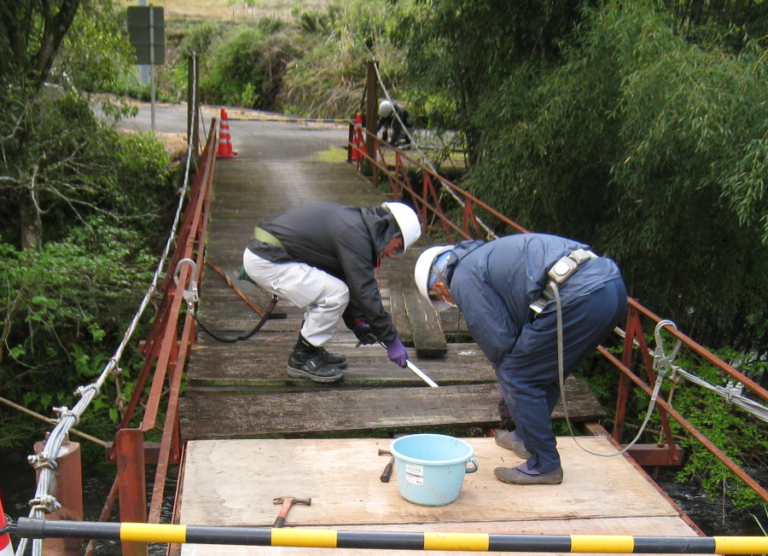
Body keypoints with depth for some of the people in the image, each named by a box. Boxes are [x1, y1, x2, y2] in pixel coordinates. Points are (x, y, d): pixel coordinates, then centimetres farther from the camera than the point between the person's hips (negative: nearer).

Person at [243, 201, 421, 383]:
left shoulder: (352, 220, 14)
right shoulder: (354, 234, -17)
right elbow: (365, 291, -16)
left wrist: (357, 322, 21)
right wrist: (391, 340, -8)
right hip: (265, 262, -10)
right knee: (335, 293, -13)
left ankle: (311, 350, 22)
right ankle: (302, 359, 1)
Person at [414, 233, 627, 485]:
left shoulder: (463, 278, 2)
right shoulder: (488, 254, 30)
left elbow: (498, 339, 2)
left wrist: (505, 374, 22)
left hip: (578, 295, -10)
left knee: (518, 377, 4)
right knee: (545, 372, 26)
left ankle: (544, 465, 12)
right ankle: (526, 438, 42)